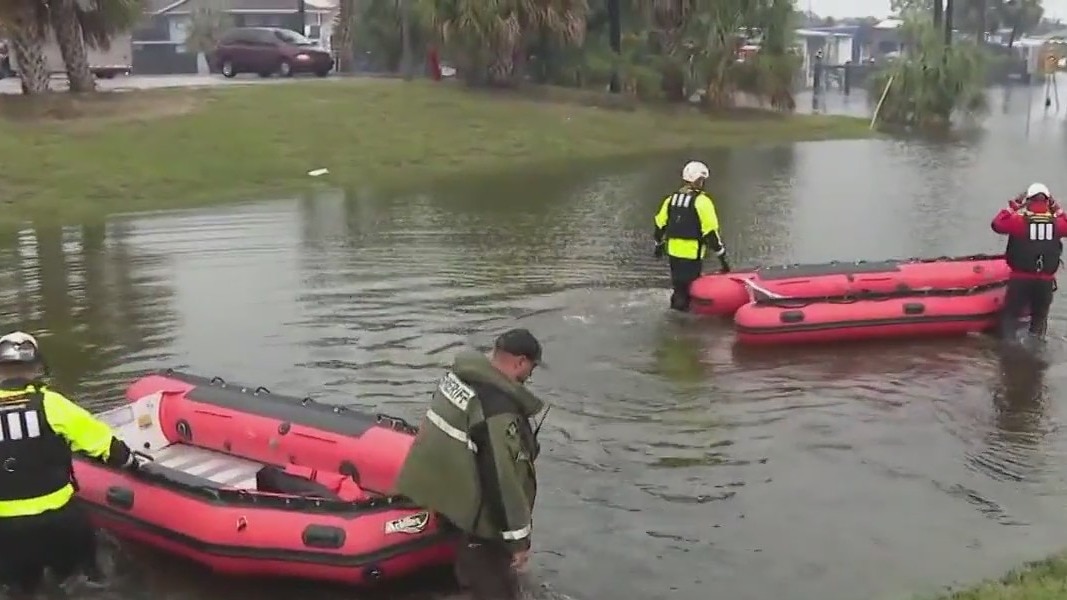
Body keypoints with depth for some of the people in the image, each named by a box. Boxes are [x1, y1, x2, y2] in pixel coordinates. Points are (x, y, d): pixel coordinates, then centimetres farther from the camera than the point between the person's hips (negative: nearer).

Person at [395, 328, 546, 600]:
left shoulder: (459, 373, -2)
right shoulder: (498, 410, -31)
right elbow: (502, 478, -29)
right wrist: (518, 538, -21)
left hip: (445, 487, 9)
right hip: (474, 508, -9)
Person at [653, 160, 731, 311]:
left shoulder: (672, 198, 8)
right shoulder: (702, 201, -12)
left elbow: (660, 224, 14)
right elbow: (710, 231, -15)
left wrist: (659, 244, 29)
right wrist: (722, 256, -10)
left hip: (673, 250, 7)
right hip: (692, 253, -7)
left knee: (679, 284, 21)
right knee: (689, 286, -1)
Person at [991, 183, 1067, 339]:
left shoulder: (1020, 221, -12)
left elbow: (997, 224, -3)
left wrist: (1012, 207, 3)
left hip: (1021, 279, -2)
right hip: (1046, 281, 2)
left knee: (1011, 313, 10)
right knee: (1040, 316, 20)